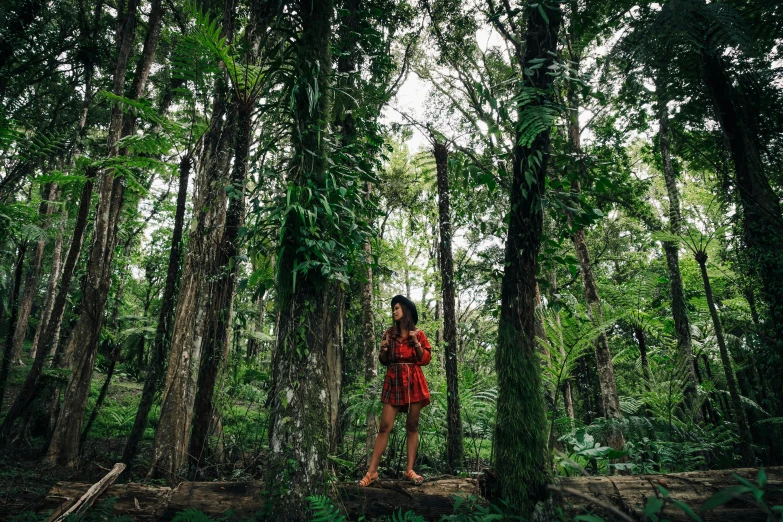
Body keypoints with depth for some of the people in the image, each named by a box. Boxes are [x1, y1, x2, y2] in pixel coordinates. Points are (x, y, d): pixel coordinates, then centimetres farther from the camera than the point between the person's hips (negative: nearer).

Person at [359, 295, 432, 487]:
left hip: (414, 382, -1)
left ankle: (410, 470, 11)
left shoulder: (418, 334, 5)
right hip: (393, 382, 1)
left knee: (412, 426, 3)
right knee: (385, 427, -4)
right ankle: (372, 471, -1)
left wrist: (416, 343, -11)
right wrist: (383, 350, -6)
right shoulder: (389, 333, 11)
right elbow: (384, 361, 15)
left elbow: (426, 359, 1)